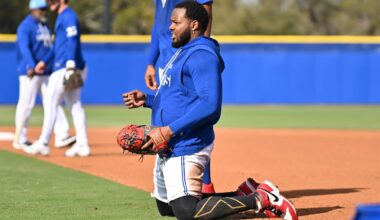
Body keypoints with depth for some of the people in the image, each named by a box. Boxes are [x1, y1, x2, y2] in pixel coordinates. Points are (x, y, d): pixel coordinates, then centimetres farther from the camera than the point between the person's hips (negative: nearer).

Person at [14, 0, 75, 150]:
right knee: (26, 104, -4)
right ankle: (20, 140, 4)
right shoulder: (25, 26, -9)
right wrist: (31, 66, -34)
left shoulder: (45, 26, 17)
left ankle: (61, 136, -5)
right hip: (29, 73, -8)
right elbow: (24, 48, -21)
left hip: (47, 73, 8)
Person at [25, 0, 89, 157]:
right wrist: (45, 61, 29)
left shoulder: (68, 16, -11)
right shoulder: (61, 17, 21)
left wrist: (70, 63, -33)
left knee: (50, 103, -5)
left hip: (64, 68, -10)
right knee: (75, 105, 8)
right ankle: (82, 145, 6)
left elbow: (72, 40, -23)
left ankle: (43, 144, -2)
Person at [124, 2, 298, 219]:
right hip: (168, 147, 11)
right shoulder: (183, 52, 18)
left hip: (185, 147, -11)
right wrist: (147, 99, 13)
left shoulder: (201, 55, -16)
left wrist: (168, 130, -30)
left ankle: (260, 199, -10)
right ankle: (245, 195, 20)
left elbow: (210, 105, -27)